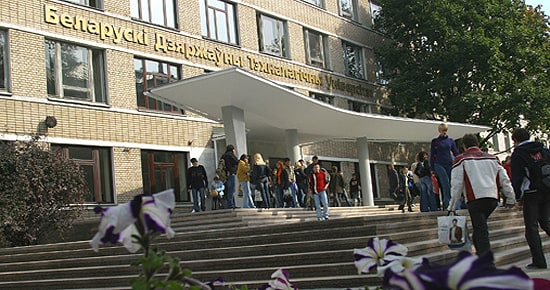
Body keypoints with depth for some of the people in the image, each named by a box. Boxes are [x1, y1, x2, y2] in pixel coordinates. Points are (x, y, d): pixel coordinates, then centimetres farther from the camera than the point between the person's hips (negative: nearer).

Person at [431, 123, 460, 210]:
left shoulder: (450, 140, 12)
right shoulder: (435, 141, 6)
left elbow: (456, 153, 14)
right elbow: (432, 155, 7)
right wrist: (432, 168, 2)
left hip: (450, 164, 2)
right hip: (439, 164, -2)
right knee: (446, 184, -13)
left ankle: (456, 206, -1)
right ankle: (447, 204, -12)